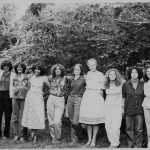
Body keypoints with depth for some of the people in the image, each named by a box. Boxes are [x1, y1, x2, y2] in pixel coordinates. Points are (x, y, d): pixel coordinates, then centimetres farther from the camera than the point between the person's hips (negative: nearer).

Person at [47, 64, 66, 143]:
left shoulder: (64, 79, 2)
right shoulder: (51, 78, 8)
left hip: (60, 100, -2)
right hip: (51, 99, 3)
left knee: (57, 122, -13)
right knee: (51, 121, 3)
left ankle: (58, 138, 8)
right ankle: (53, 137, 19)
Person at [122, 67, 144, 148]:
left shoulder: (142, 84, 2)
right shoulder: (126, 84, 0)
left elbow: (145, 96, 11)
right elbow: (123, 97, 7)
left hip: (139, 110, 0)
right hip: (129, 110, 0)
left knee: (139, 129, 0)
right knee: (129, 129, 5)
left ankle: (138, 146, 11)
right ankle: (131, 145, 16)